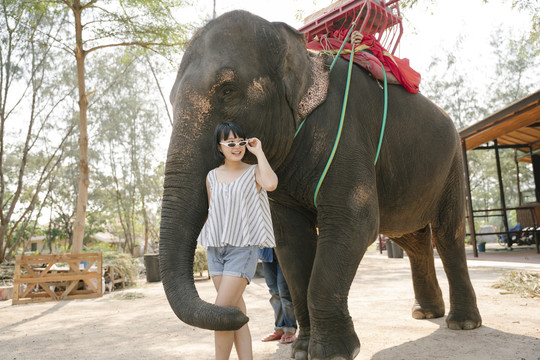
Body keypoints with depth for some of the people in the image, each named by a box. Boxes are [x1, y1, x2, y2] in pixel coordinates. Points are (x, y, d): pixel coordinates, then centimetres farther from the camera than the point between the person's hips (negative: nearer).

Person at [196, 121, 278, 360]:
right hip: (215, 248, 5)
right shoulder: (212, 177, 11)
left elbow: (271, 183, -24)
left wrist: (259, 151, -14)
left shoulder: (254, 172, -1)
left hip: (243, 248, -5)